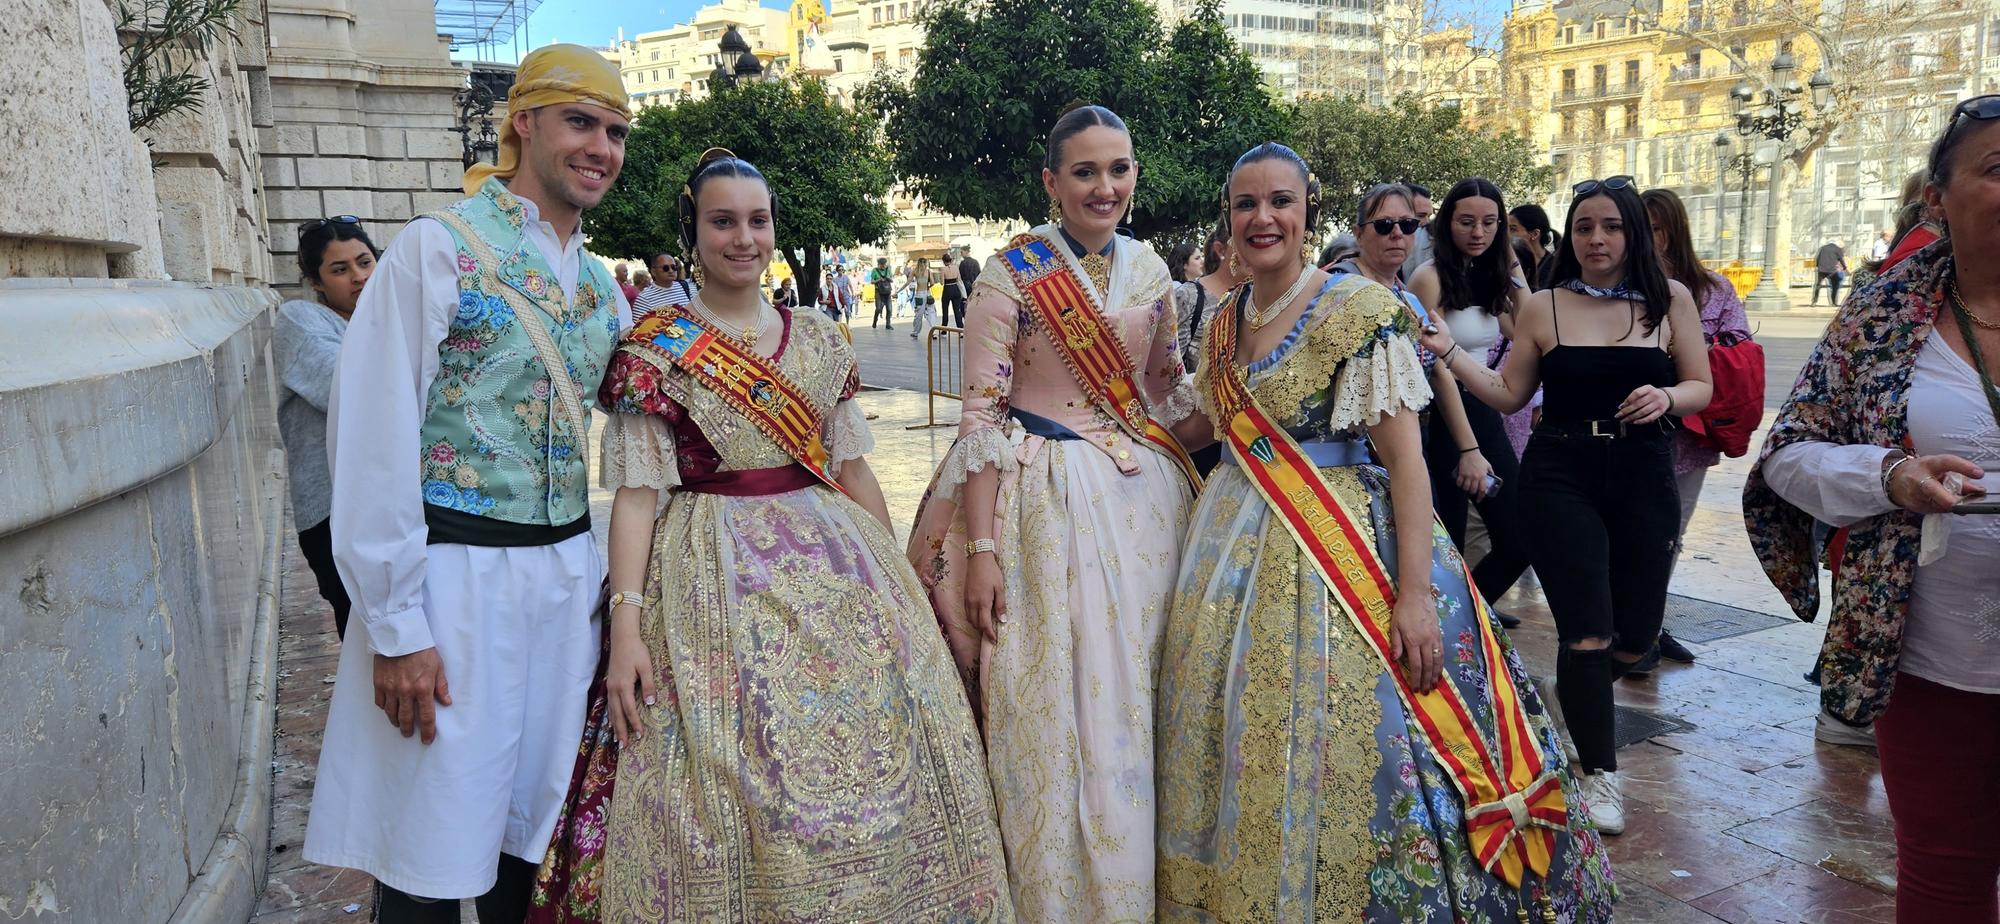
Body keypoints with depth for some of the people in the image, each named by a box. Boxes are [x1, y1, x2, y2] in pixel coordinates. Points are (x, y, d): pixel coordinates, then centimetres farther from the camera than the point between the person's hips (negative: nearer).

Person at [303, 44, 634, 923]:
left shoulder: (602, 284, 11)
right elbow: (374, 444, -13)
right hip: (457, 575, -5)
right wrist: (397, 627, -14)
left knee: (532, 828, 15)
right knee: (434, 850, 3)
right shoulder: (439, 250, -9)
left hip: (568, 577, 6)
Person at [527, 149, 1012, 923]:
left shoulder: (818, 338, 10)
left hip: (834, 560, 4)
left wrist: (896, 575, 11)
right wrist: (626, 621, -16)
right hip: (715, 575, -4)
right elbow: (636, 491, -7)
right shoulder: (655, 350, -2)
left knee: (882, 751, 2)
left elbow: (853, 466, 13)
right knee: (732, 778, -6)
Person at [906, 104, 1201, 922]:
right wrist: (979, 549, -15)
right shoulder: (1011, 273, -8)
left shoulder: (1149, 269, 7)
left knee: (1135, 695, 11)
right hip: (1044, 499, -5)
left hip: (1143, 496, 5)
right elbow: (980, 415, -10)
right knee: (1047, 701, 0)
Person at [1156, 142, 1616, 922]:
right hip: (1238, 553, 6)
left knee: (1343, 745, -4)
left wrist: (1415, 592, -22)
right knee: (1245, 746, 11)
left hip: (1344, 550, -6)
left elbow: (1405, 456, -15)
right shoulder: (1224, 323, 9)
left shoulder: (1360, 309, -10)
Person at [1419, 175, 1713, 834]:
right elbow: (1507, 394, 4)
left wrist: (1667, 397, -16)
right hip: (1561, 477, -2)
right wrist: (1449, 351, -7)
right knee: (1588, 632, -5)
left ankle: (1581, 694, 43)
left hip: (1644, 477, 2)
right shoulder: (1545, 308, 2)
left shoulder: (1669, 300, 3)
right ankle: (1599, 773, 13)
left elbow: (1701, 388, 6)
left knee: (1637, 634, 8)